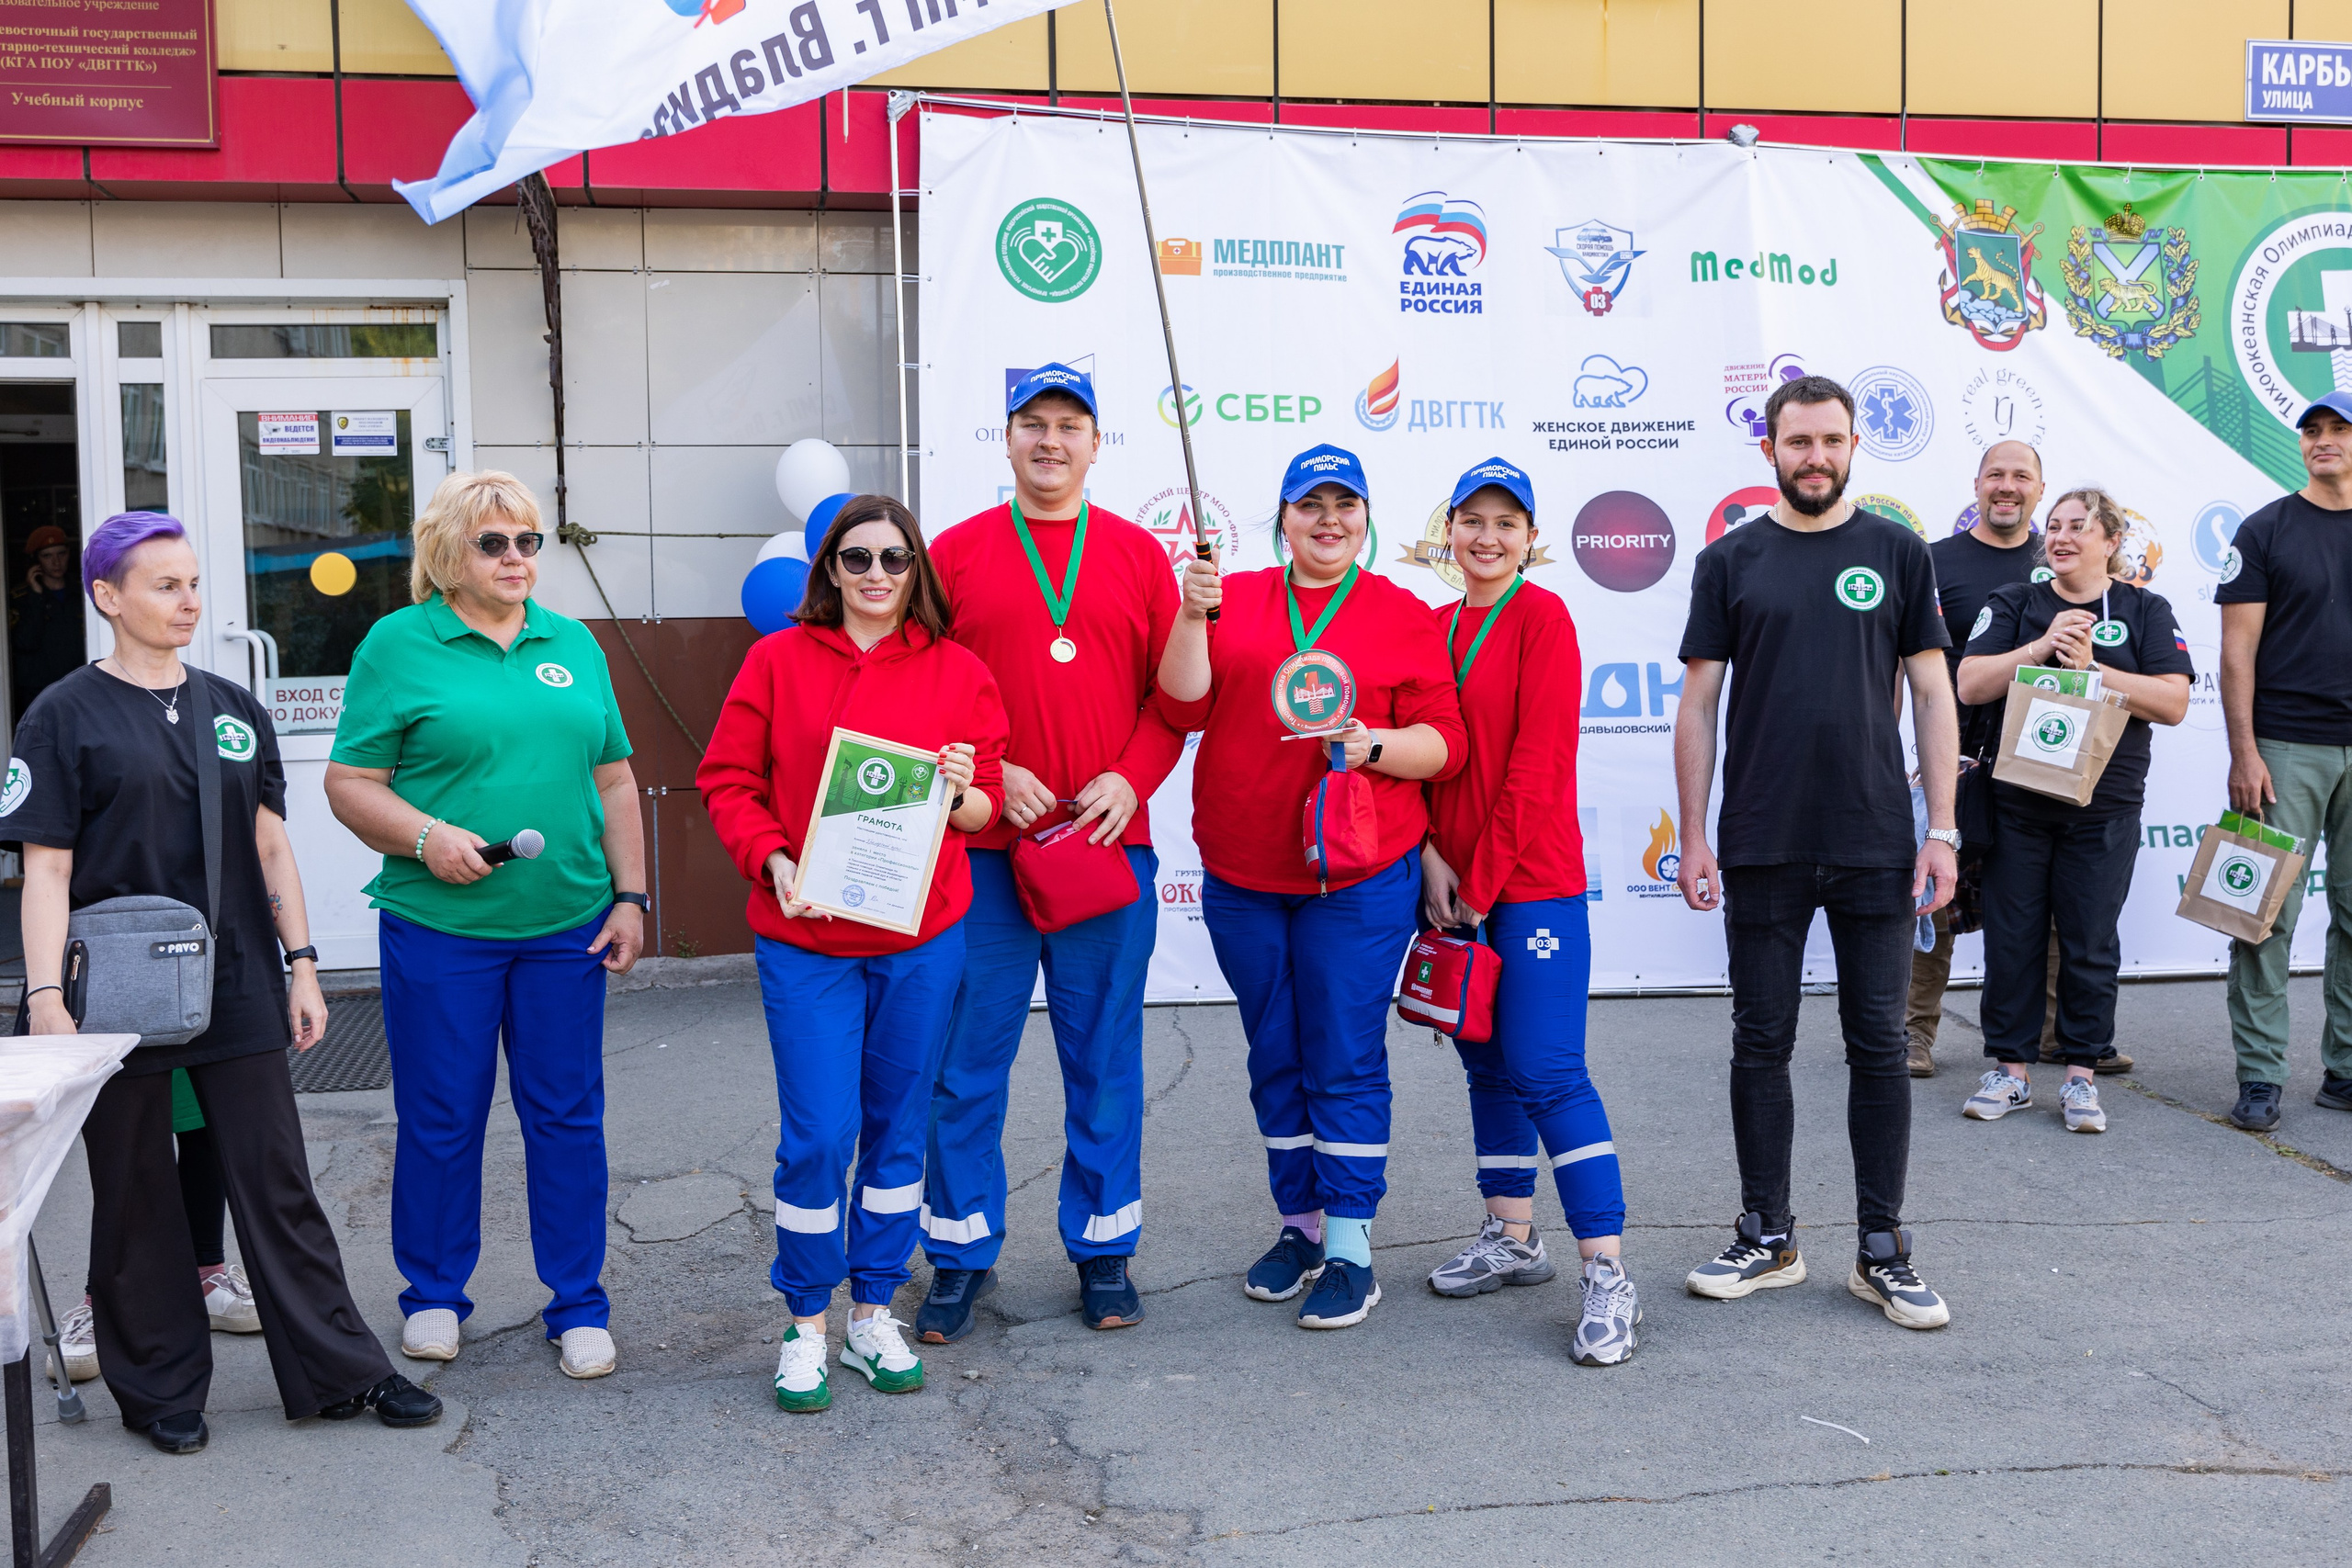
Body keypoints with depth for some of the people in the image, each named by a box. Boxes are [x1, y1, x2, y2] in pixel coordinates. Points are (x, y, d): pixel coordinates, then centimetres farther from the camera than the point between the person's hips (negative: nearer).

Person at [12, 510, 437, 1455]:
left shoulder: (232, 710, 10)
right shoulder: (66, 717, -3)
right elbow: (46, 873, -7)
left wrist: (302, 967, 8)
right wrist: (46, 999, -14)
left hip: (236, 991, 4)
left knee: (278, 1182, 7)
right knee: (137, 1194, 7)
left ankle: (339, 1371, 14)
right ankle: (160, 1389, 21)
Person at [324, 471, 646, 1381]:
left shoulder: (574, 645, 11)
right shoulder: (398, 645, 0)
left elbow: (614, 780, 13)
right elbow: (349, 782, -2)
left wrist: (630, 896, 6)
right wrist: (425, 837, -19)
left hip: (566, 927, 3)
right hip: (439, 927, -3)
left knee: (568, 1118, 7)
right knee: (440, 1120, 7)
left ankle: (578, 1305, 18)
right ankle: (434, 1296, 25)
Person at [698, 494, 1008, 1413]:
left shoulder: (959, 672, 6)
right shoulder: (778, 661, 3)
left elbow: (988, 807, 9)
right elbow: (728, 780, 3)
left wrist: (961, 794, -14)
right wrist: (770, 859, -13)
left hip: (922, 940, 2)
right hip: (806, 939, -2)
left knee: (898, 1127, 10)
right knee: (817, 1136, -4)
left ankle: (875, 1314, 25)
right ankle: (805, 1327, 15)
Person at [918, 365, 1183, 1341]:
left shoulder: (1138, 555, 9)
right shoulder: (955, 554, 6)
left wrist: (1132, 778, -8)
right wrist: (990, 775, -10)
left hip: (1111, 846, 1)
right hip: (983, 849, -1)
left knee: (1104, 1058, 8)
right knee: (969, 1059, 4)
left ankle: (1103, 1250, 21)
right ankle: (962, 1254, 18)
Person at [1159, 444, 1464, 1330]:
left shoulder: (1403, 616, 3)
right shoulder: (1234, 600, 8)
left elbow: (1443, 743, -1)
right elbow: (1182, 707, -2)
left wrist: (1375, 744, -18)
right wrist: (1193, 616, -13)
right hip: (1240, 875, 3)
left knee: (1346, 1060, -1)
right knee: (1275, 1057, 12)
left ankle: (1350, 1250, 9)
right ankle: (1300, 1224, 27)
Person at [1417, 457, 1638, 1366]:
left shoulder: (1542, 617, -8)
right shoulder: (1437, 626, 12)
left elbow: (1536, 764, -14)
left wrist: (1482, 881, -13)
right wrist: (1431, 854, -4)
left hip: (1532, 881, -7)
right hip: (1455, 880, 7)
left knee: (1547, 1071, -11)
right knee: (1487, 1063, 14)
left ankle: (1608, 1279, -6)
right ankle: (1511, 1238, 27)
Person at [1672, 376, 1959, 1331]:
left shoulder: (1896, 553, 6)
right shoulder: (1730, 561, 5)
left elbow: (1932, 693, 5)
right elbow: (1698, 704, 5)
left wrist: (1941, 830, -2)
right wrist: (1693, 838, -1)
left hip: (1876, 846, 0)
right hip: (1761, 848, 0)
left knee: (1879, 1046, 4)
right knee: (1762, 1045, 7)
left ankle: (1883, 1252, 14)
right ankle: (1767, 1238, 19)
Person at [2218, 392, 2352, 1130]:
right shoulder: (2267, 530, 2)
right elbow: (2238, 647, -2)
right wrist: (2243, 752, -10)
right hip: (2286, 747, -3)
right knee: (2269, 911, -4)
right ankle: (2260, 1077, 1)